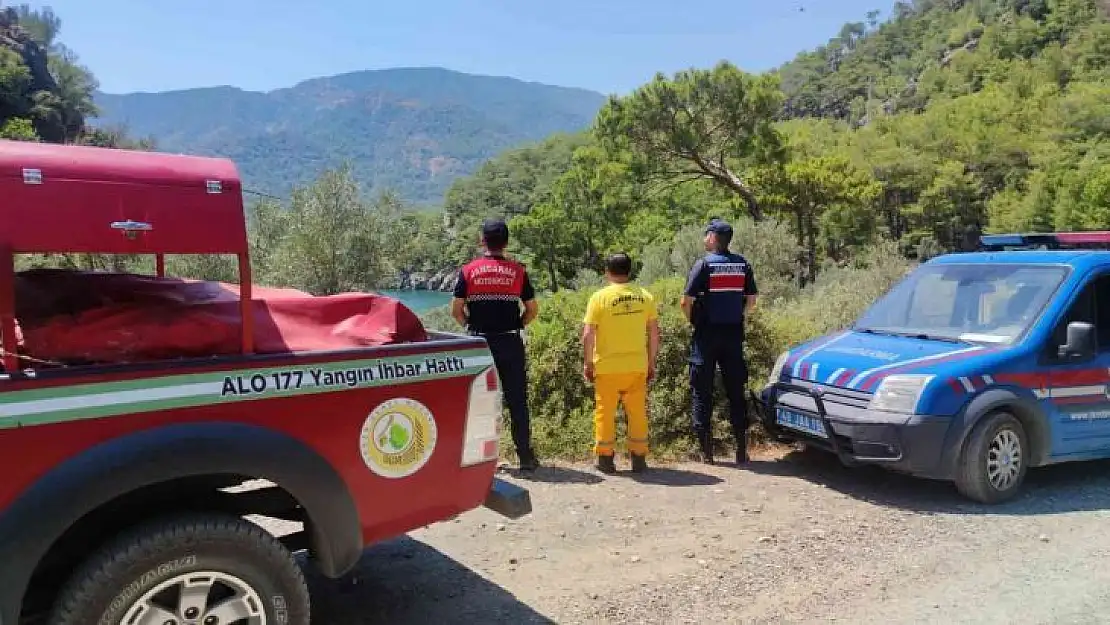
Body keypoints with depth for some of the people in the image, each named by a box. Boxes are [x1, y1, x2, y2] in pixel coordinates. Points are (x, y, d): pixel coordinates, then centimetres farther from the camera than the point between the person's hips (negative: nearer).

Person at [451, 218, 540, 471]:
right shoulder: (518, 271, 1)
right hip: (511, 343, 0)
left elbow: (456, 310, -2)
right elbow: (532, 310, 2)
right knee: (517, 402, 5)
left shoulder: (468, 270, -1)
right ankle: (525, 456, 8)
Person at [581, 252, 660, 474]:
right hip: (637, 366, 3)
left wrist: (588, 362, 1)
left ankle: (605, 458, 14)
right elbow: (654, 333, 5)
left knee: (605, 412, 9)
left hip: (607, 366, -3)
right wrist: (651, 362, 14)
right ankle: (639, 458, 18)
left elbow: (588, 334, -10)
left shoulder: (600, 297, -8)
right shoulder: (645, 296, 3)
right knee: (637, 412, 12)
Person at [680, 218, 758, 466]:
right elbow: (751, 300, 8)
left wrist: (692, 321, 4)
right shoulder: (743, 264, 4)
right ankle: (741, 449, 13)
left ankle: (706, 450, 5)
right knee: (736, 391, 11)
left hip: (707, 335, -4)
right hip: (734, 335, 4)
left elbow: (686, 301, -13)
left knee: (702, 392, 4)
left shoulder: (704, 264, -9)